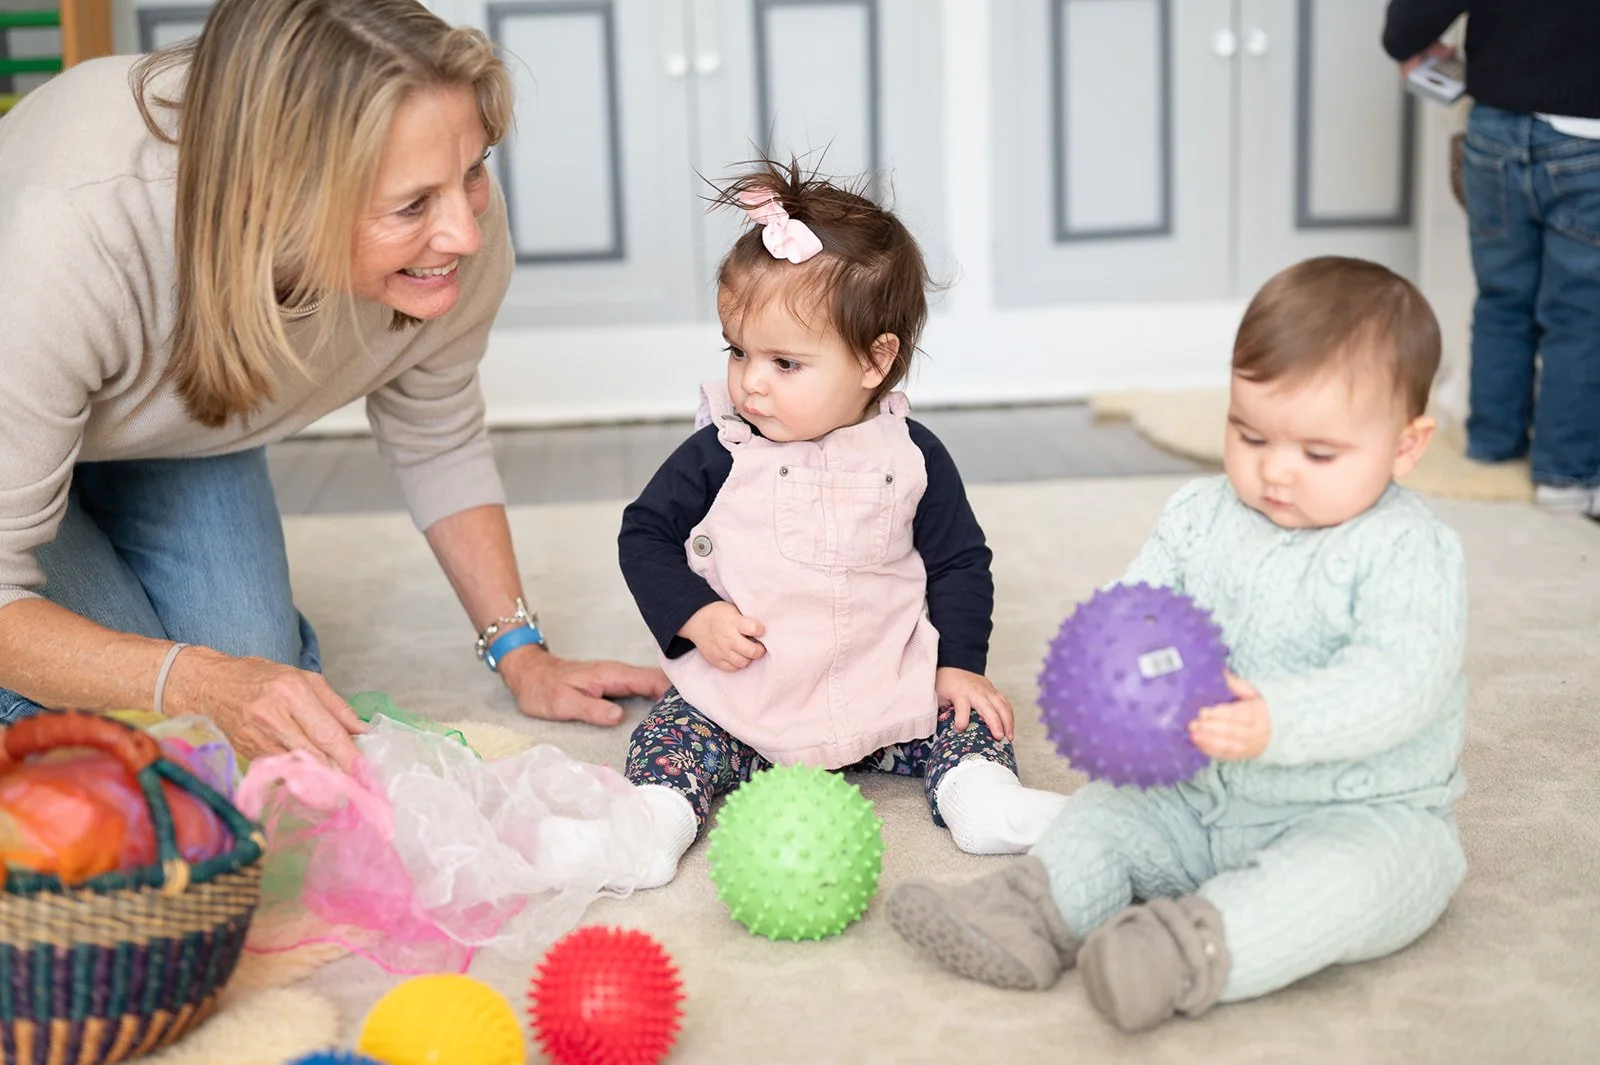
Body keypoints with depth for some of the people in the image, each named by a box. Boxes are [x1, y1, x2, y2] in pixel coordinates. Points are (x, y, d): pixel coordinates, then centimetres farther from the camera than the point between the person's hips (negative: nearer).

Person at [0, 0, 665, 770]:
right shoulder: (71, 237, -45)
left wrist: (521, 654, -10)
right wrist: (201, 684, -50)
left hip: (190, 426, 4)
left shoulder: (460, 232, -31)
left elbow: (436, 440, -8)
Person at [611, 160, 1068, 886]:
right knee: (670, 737, -21)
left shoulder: (912, 458, -2)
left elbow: (959, 561, 8)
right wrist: (694, 616, -13)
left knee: (965, 721, -14)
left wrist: (959, 664, -3)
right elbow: (645, 534, 3)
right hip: (740, 693, -1)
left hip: (884, 688, 1)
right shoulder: (718, 456, -5)